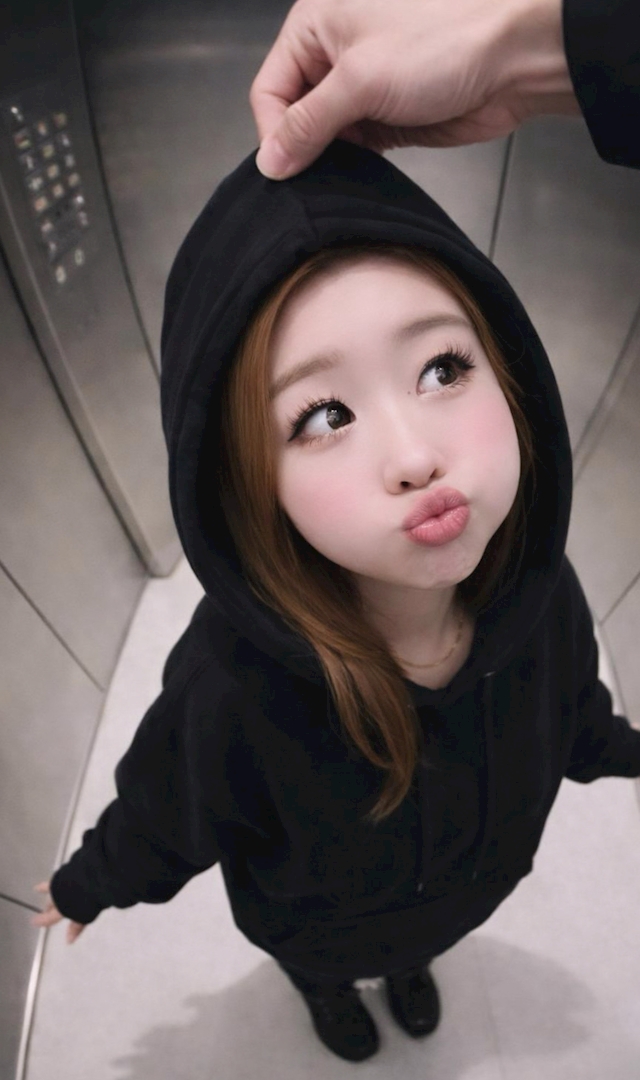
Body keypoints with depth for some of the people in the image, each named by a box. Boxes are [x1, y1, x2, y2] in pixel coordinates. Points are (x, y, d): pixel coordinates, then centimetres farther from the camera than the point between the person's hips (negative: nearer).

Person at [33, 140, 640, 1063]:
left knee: (418, 947, 39)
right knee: (319, 966, 36)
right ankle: (326, 991, 74)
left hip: (473, 889, 3)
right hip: (320, 928, -2)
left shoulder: (543, 590, -34)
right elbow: (162, 815, -22)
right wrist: (92, 883, -3)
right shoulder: (230, 688, -46)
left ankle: (410, 966, 77)